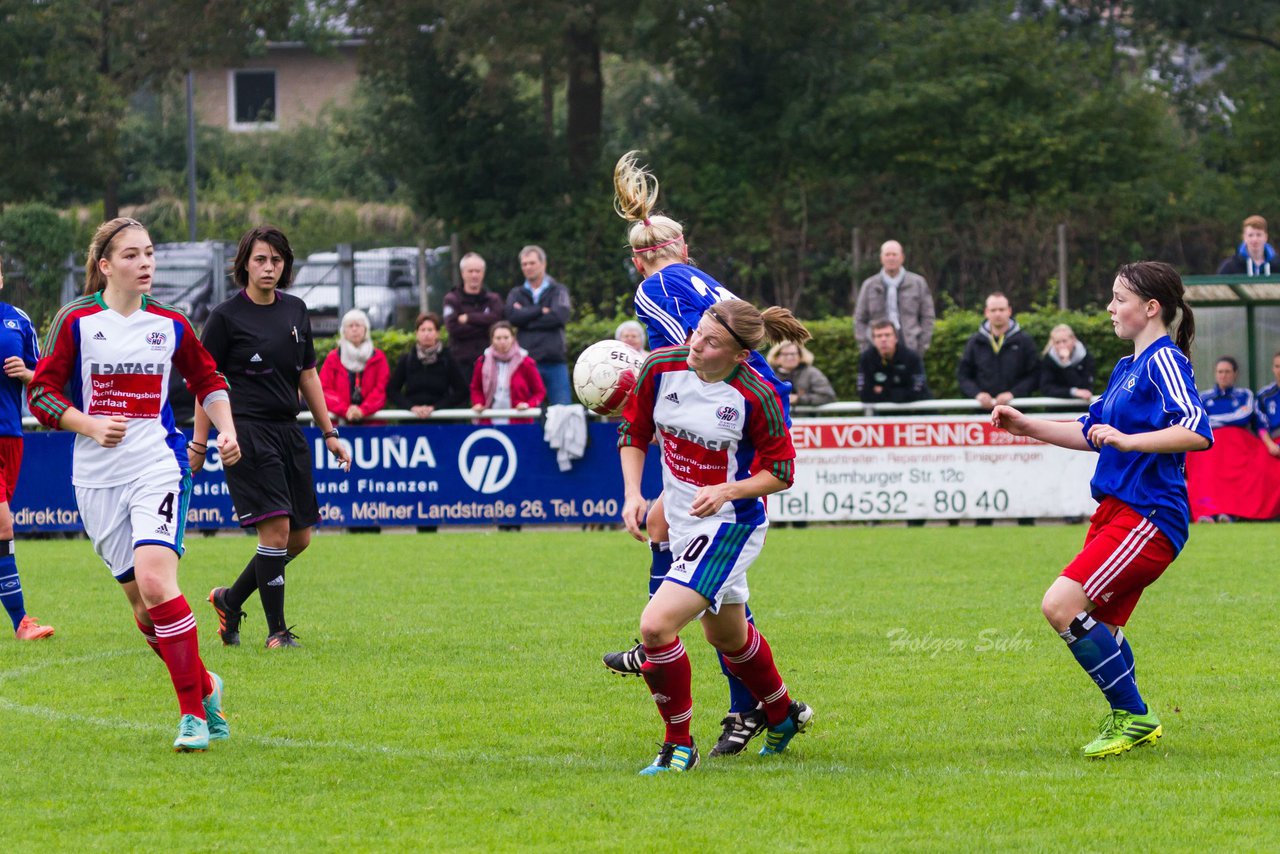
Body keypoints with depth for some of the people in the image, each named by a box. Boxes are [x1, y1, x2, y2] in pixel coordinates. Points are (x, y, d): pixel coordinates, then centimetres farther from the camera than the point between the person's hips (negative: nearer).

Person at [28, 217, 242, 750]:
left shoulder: (170, 325, 6)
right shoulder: (77, 322, 1)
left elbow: (207, 380, 21)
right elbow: (42, 393, 2)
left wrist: (226, 428, 7)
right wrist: (89, 425, -11)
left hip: (158, 466, -1)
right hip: (97, 479, 1)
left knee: (155, 583, -21)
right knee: (143, 607, 4)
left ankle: (193, 713, -15)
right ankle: (204, 687, 28)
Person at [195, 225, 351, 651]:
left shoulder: (295, 310, 11)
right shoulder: (226, 316, -6)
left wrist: (329, 432, 15)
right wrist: (198, 444, -7)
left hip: (289, 432, 7)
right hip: (247, 432, -7)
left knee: (299, 538, 7)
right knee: (276, 530, -15)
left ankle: (229, 600, 25)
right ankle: (277, 630, -5)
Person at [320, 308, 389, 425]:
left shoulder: (378, 358, 11)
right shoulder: (333, 358, 11)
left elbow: (381, 389, 1)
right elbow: (325, 390, 2)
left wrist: (363, 410, -15)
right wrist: (345, 410, -14)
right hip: (340, 422, 0)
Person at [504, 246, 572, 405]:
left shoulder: (558, 291, 10)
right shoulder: (516, 294, 15)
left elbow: (559, 316, -8)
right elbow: (513, 316, -4)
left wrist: (526, 315, -3)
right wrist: (542, 311, -5)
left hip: (555, 361, -1)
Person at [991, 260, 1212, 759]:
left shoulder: (1164, 361, -12)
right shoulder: (1127, 368, 19)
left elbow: (1197, 432, -26)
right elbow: (1092, 434, 32)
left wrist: (1127, 440, -33)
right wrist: (1027, 427, 25)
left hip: (1147, 519, -10)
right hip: (1117, 511, 10)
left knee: (1062, 605, -19)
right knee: (1099, 627, 12)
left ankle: (1133, 717, -9)